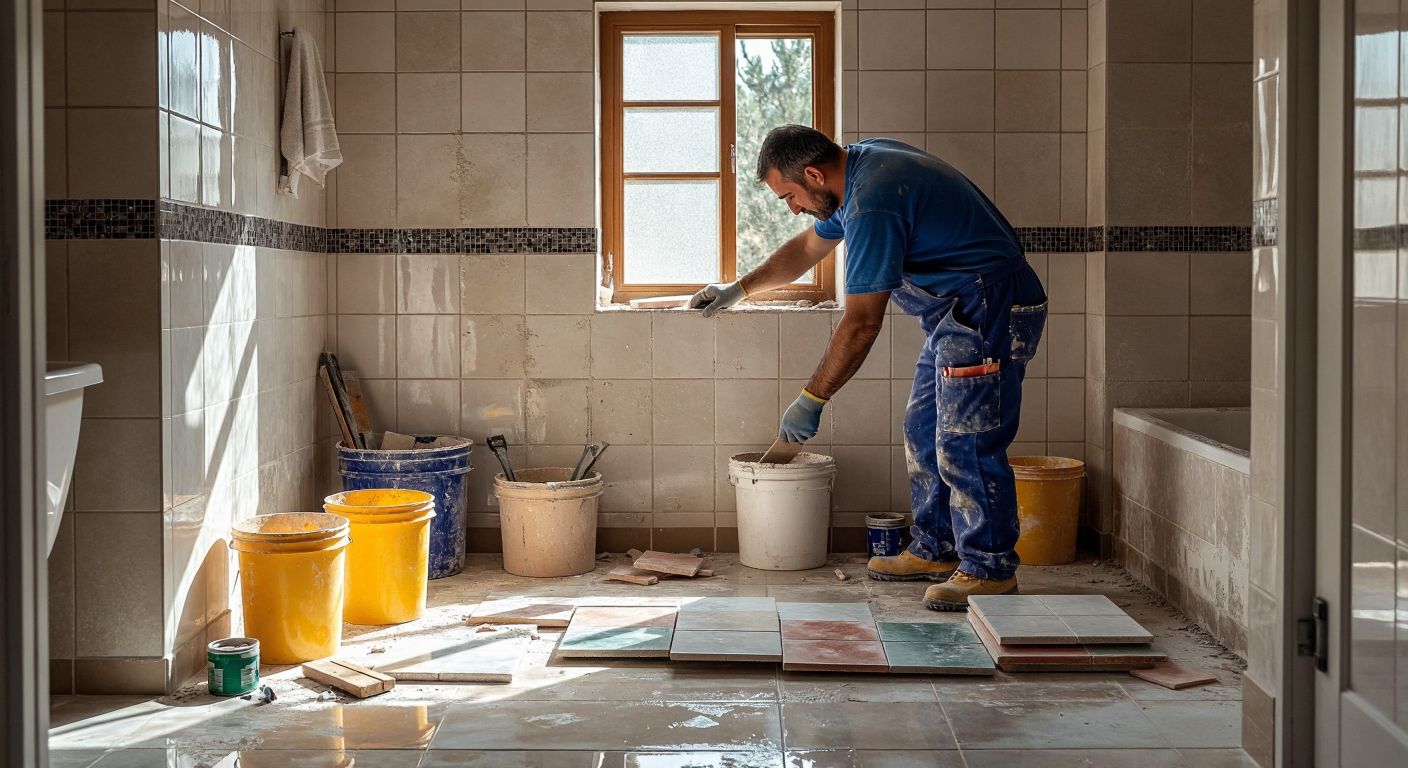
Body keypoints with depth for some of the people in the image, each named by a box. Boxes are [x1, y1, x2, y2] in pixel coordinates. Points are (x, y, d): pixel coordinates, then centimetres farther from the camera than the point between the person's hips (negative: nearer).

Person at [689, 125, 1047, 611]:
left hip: (989, 311, -11)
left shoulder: (872, 205, -24)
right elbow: (808, 247, 25)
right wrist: (738, 290, 25)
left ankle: (990, 569, -3)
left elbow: (861, 323, -23)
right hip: (957, 313, 11)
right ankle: (936, 550, 23)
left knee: (965, 443, -10)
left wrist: (811, 400, -16)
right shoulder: (861, 163, 8)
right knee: (924, 432, 15)